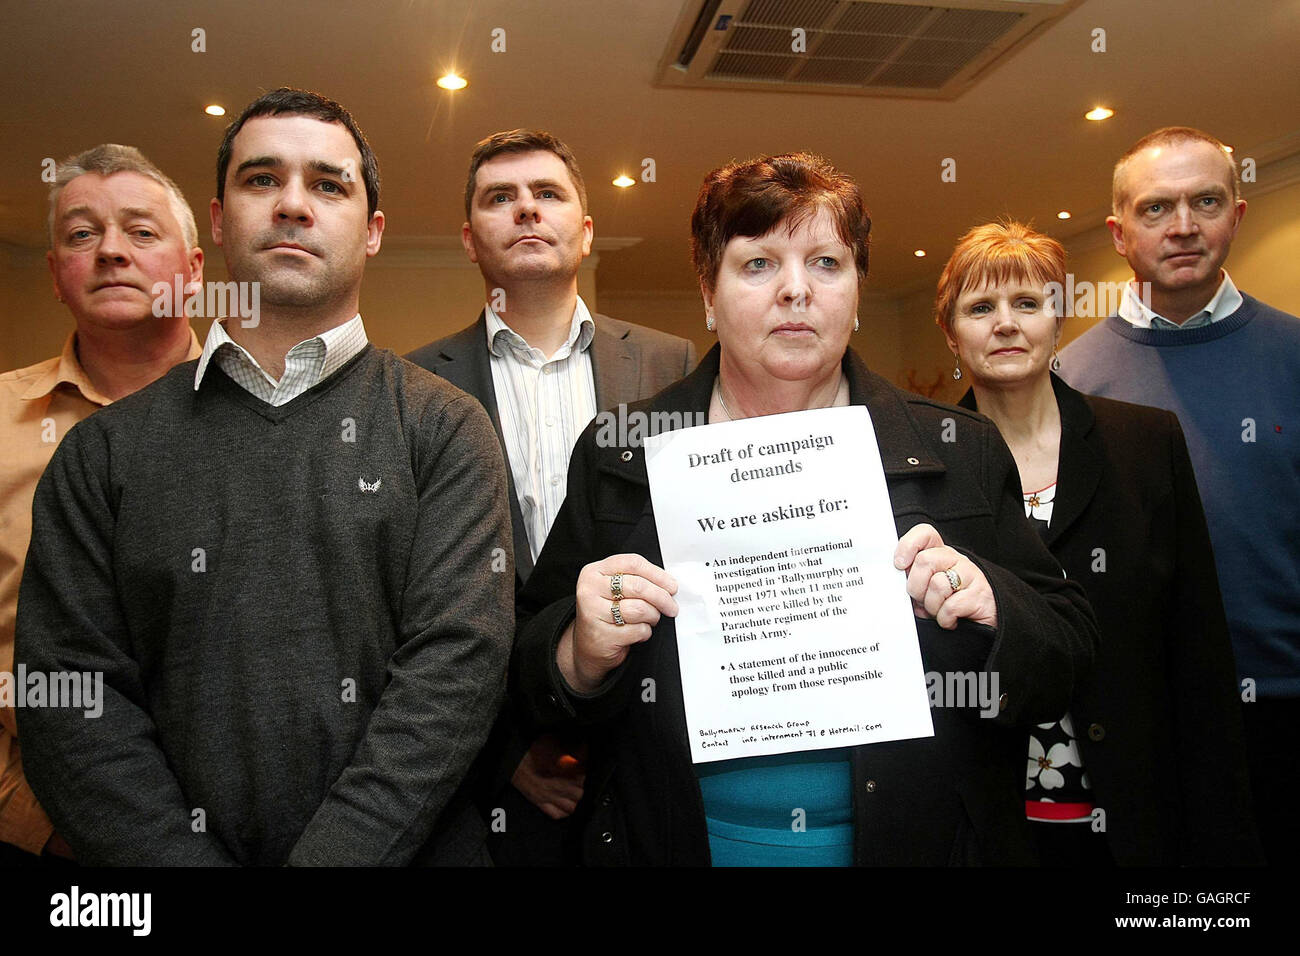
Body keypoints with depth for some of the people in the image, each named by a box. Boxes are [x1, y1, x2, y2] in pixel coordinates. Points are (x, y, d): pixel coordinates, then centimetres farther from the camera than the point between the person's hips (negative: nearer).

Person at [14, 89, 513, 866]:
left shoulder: (445, 428, -5)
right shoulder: (106, 450, 1)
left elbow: (457, 663, -13)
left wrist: (330, 856, -21)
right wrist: (190, 860, -15)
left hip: (409, 849, -1)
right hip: (183, 846, 2)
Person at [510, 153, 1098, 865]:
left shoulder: (963, 453, -5)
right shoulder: (617, 458, -6)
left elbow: (1068, 659, -2)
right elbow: (524, 671, -3)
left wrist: (991, 610, -21)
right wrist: (584, 653, -23)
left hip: (914, 838, 1)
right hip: (676, 841, 0)